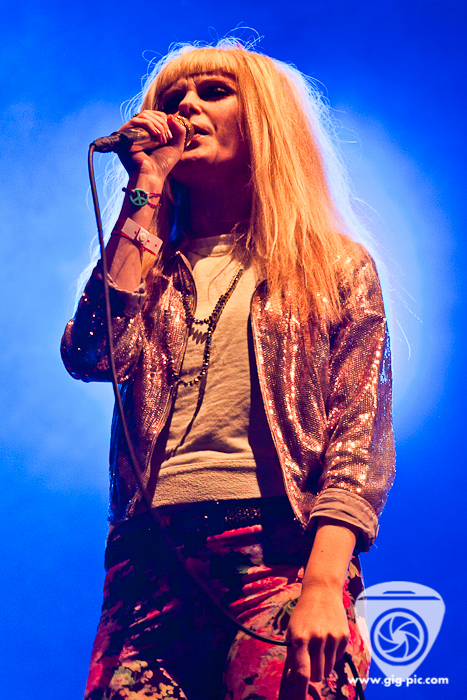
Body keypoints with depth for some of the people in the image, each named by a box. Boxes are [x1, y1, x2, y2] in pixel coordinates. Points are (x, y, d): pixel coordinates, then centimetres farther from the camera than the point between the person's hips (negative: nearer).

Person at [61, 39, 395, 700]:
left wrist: (322, 586, -15)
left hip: (281, 553, -2)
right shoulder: (147, 269, 21)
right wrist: (146, 193, 4)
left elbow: (359, 448, 1)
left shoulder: (340, 267, 11)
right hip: (151, 560, 3)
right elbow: (93, 356, -2)